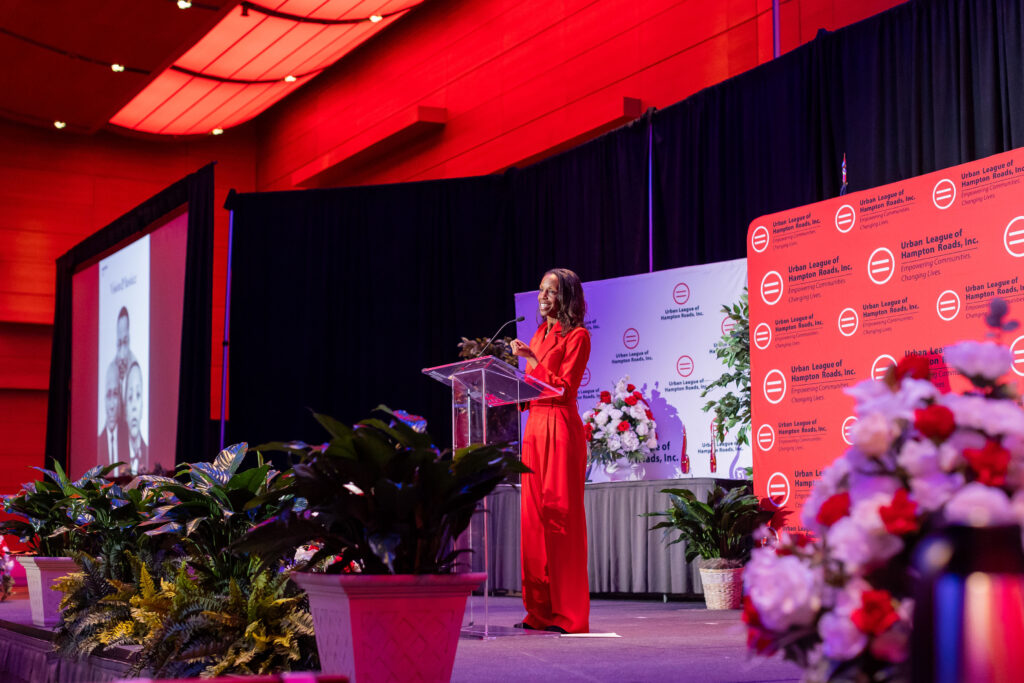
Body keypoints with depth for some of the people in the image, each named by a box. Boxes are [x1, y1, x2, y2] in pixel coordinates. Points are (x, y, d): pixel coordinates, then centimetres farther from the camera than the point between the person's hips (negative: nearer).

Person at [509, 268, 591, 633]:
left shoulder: (577, 336, -3)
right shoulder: (539, 334, 20)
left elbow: (565, 387, -12)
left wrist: (531, 360, -16)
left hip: (561, 427, -7)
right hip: (534, 425, 7)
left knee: (560, 513, -8)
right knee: (534, 514, 4)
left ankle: (567, 614, -5)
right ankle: (540, 611, 8)